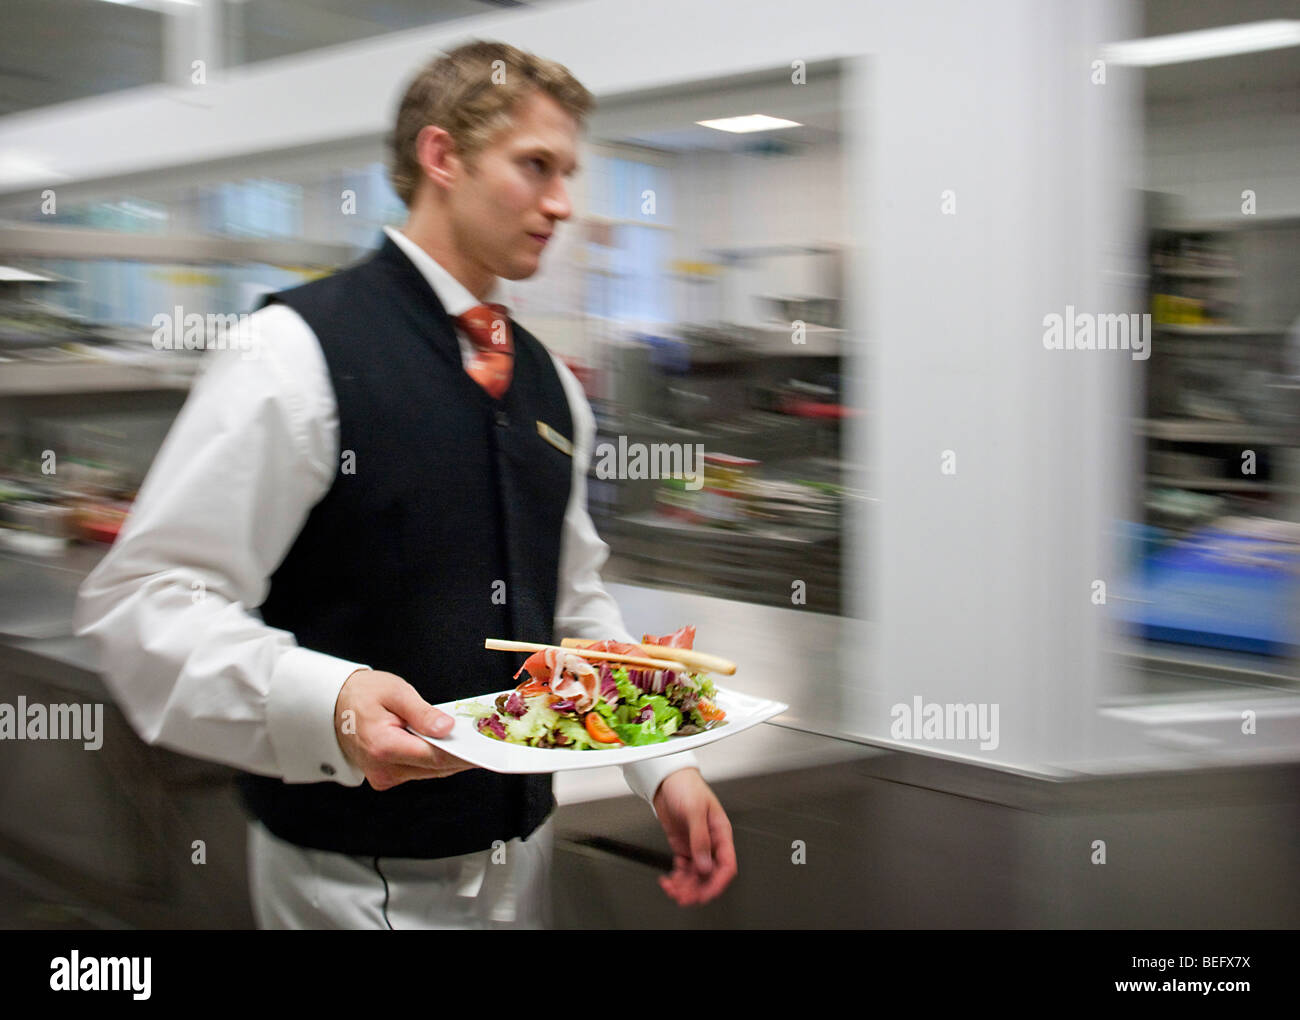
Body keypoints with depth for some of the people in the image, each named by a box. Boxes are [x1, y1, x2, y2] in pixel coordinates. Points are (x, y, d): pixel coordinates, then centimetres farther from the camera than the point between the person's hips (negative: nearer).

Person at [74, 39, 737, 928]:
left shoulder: (551, 386, 7)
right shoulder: (301, 353, -15)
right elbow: (143, 600, -20)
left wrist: (663, 761, 4)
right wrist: (326, 702, -36)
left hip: (523, 854, 7)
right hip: (357, 878, -7)